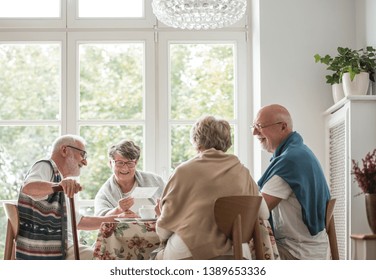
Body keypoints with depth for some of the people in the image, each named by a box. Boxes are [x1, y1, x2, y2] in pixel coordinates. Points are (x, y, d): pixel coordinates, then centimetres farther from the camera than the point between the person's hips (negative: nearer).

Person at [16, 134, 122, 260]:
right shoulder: (44, 167, -8)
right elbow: (28, 188, -32)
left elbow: (79, 221, 28)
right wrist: (58, 185, -52)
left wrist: (116, 219, 21)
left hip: (63, 250, 10)